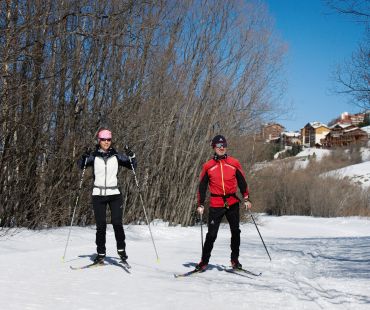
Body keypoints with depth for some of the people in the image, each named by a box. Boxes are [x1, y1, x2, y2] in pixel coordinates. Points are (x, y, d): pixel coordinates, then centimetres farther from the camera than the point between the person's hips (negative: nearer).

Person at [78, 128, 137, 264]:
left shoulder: (116, 156, 4)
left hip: (114, 194, 0)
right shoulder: (94, 156, 3)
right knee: (101, 225, 2)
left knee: (117, 223, -10)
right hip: (98, 195, 0)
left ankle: (121, 249, 6)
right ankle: (101, 253, 11)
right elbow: (80, 165, -5)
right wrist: (84, 158, -24)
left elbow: (132, 166, 6)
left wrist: (131, 156, -12)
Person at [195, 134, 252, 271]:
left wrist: (246, 198, 1)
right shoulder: (208, 166, 4)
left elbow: (242, 182, 10)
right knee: (211, 234, -2)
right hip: (216, 204, -1)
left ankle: (235, 259, 14)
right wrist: (200, 204, 2)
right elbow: (202, 186, 8)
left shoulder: (234, 163, 5)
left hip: (232, 203, 1)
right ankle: (204, 261, 8)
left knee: (235, 232, 3)